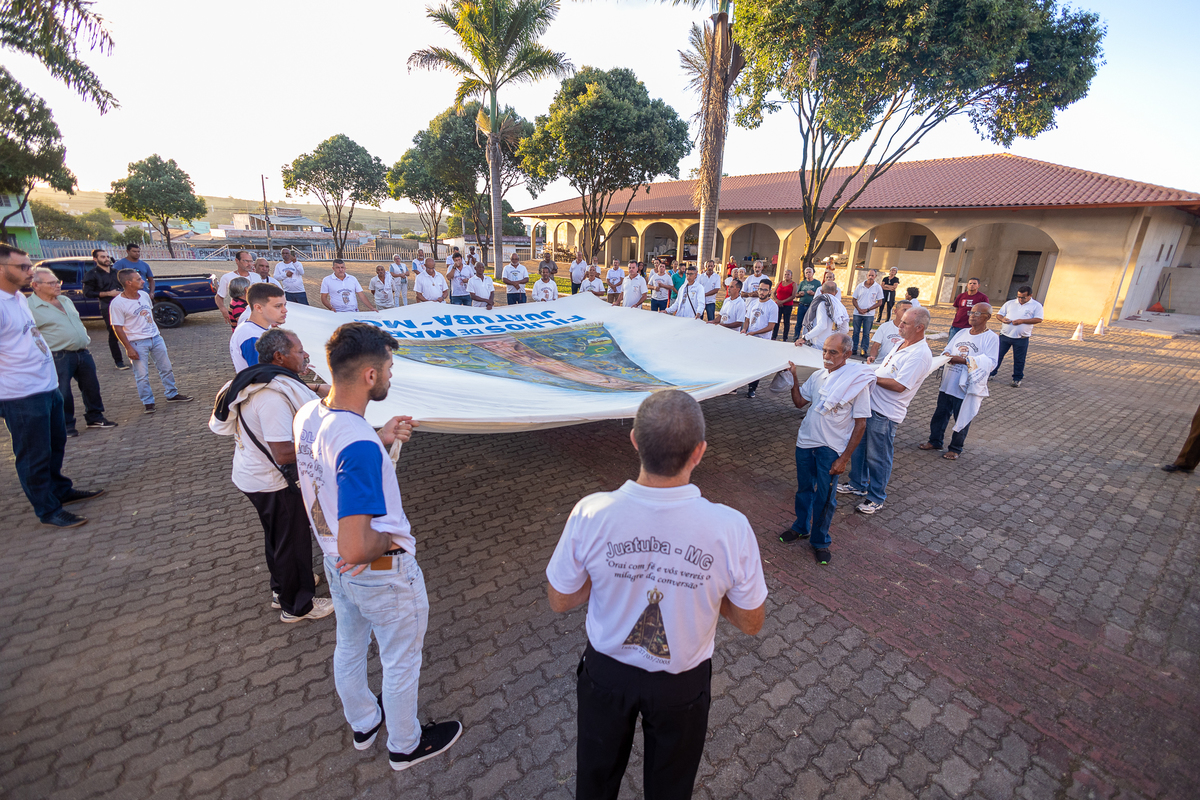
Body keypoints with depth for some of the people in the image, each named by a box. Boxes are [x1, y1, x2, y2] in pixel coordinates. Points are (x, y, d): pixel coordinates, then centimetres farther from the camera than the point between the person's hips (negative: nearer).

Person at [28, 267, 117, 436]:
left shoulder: (66, 300, 14)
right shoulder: (30, 307, -11)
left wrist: (85, 338, 19)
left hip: (83, 353, 7)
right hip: (59, 358, -7)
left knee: (91, 387, 13)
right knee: (63, 394, 1)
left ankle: (95, 418, 27)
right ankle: (65, 425, 15)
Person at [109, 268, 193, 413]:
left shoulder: (144, 295, 4)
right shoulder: (117, 303, -14)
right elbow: (118, 328, -13)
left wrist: (156, 332, 17)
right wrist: (129, 348, -15)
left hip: (156, 337, 6)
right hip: (137, 342, -6)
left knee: (166, 368, 13)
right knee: (142, 375, 0)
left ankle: (172, 394, 27)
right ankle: (147, 403, 11)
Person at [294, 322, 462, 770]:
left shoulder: (307, 415, -10)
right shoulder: (359, 446, -37)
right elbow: (356, 549, -38)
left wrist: (380, 441, -3)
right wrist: (387, 538, -17)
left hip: (334, 564, 8)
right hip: (383, 574, -8)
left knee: (349, 646, 29)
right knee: (401, 662, 18)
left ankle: (362, 724, 57)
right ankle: (405, 745, 44)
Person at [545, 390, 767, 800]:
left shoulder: (591, 514, -30)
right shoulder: (731, 529, -30)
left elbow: (559, 601, -12)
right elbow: (751, 623, -12)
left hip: (606, 671, 1)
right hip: (682, 685, 0)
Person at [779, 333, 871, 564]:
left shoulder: (858, 381, -13)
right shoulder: (818, 376, 2)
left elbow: (860, 424, -11)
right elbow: (799, 402, 13)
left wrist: (844, 458, -13)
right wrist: (794, 378, -3)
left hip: (831, 449, -5)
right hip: (806, 441, 5)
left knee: (825, 497, 5)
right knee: (804, 489, 19)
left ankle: (820, 541, 26)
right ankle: (801, 527, 40)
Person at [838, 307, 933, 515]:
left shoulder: (920, 354, -19)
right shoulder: (902, 344, 10)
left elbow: (899, 385, -24)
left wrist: (872, 377, -16)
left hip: (885, 414, -9)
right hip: (870, 404, 9)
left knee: (877, 458, 4)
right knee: (858, 448, 20)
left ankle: (876, 498, 22)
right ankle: (858, 485, 38)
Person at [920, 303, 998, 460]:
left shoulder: (991, 338, -7)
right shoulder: (962, 333, 11)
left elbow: (990, 362, -17)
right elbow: (947, 350, 12)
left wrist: (963, 360, -23)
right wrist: (947, 355, -13)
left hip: (968, 387, -5)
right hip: (948, 384, 5)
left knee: (962, 418, 7)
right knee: (940, 413, 14)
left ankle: (956, 448, 23)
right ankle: (935, 441, 29)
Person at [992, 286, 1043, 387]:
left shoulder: (1036, 306, 1)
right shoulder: (1010, 303, 9)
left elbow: (1039, 319, -8)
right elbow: (999, 314, 11)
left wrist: (1022, 321, -20)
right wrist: (1002, 319, -12)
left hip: (1021, 338, -2)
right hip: (1005, 335, 2)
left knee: (1019, 359, 6)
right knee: (998, 354, 6)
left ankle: (1017, 379, 18)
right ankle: (991, 373, 19)